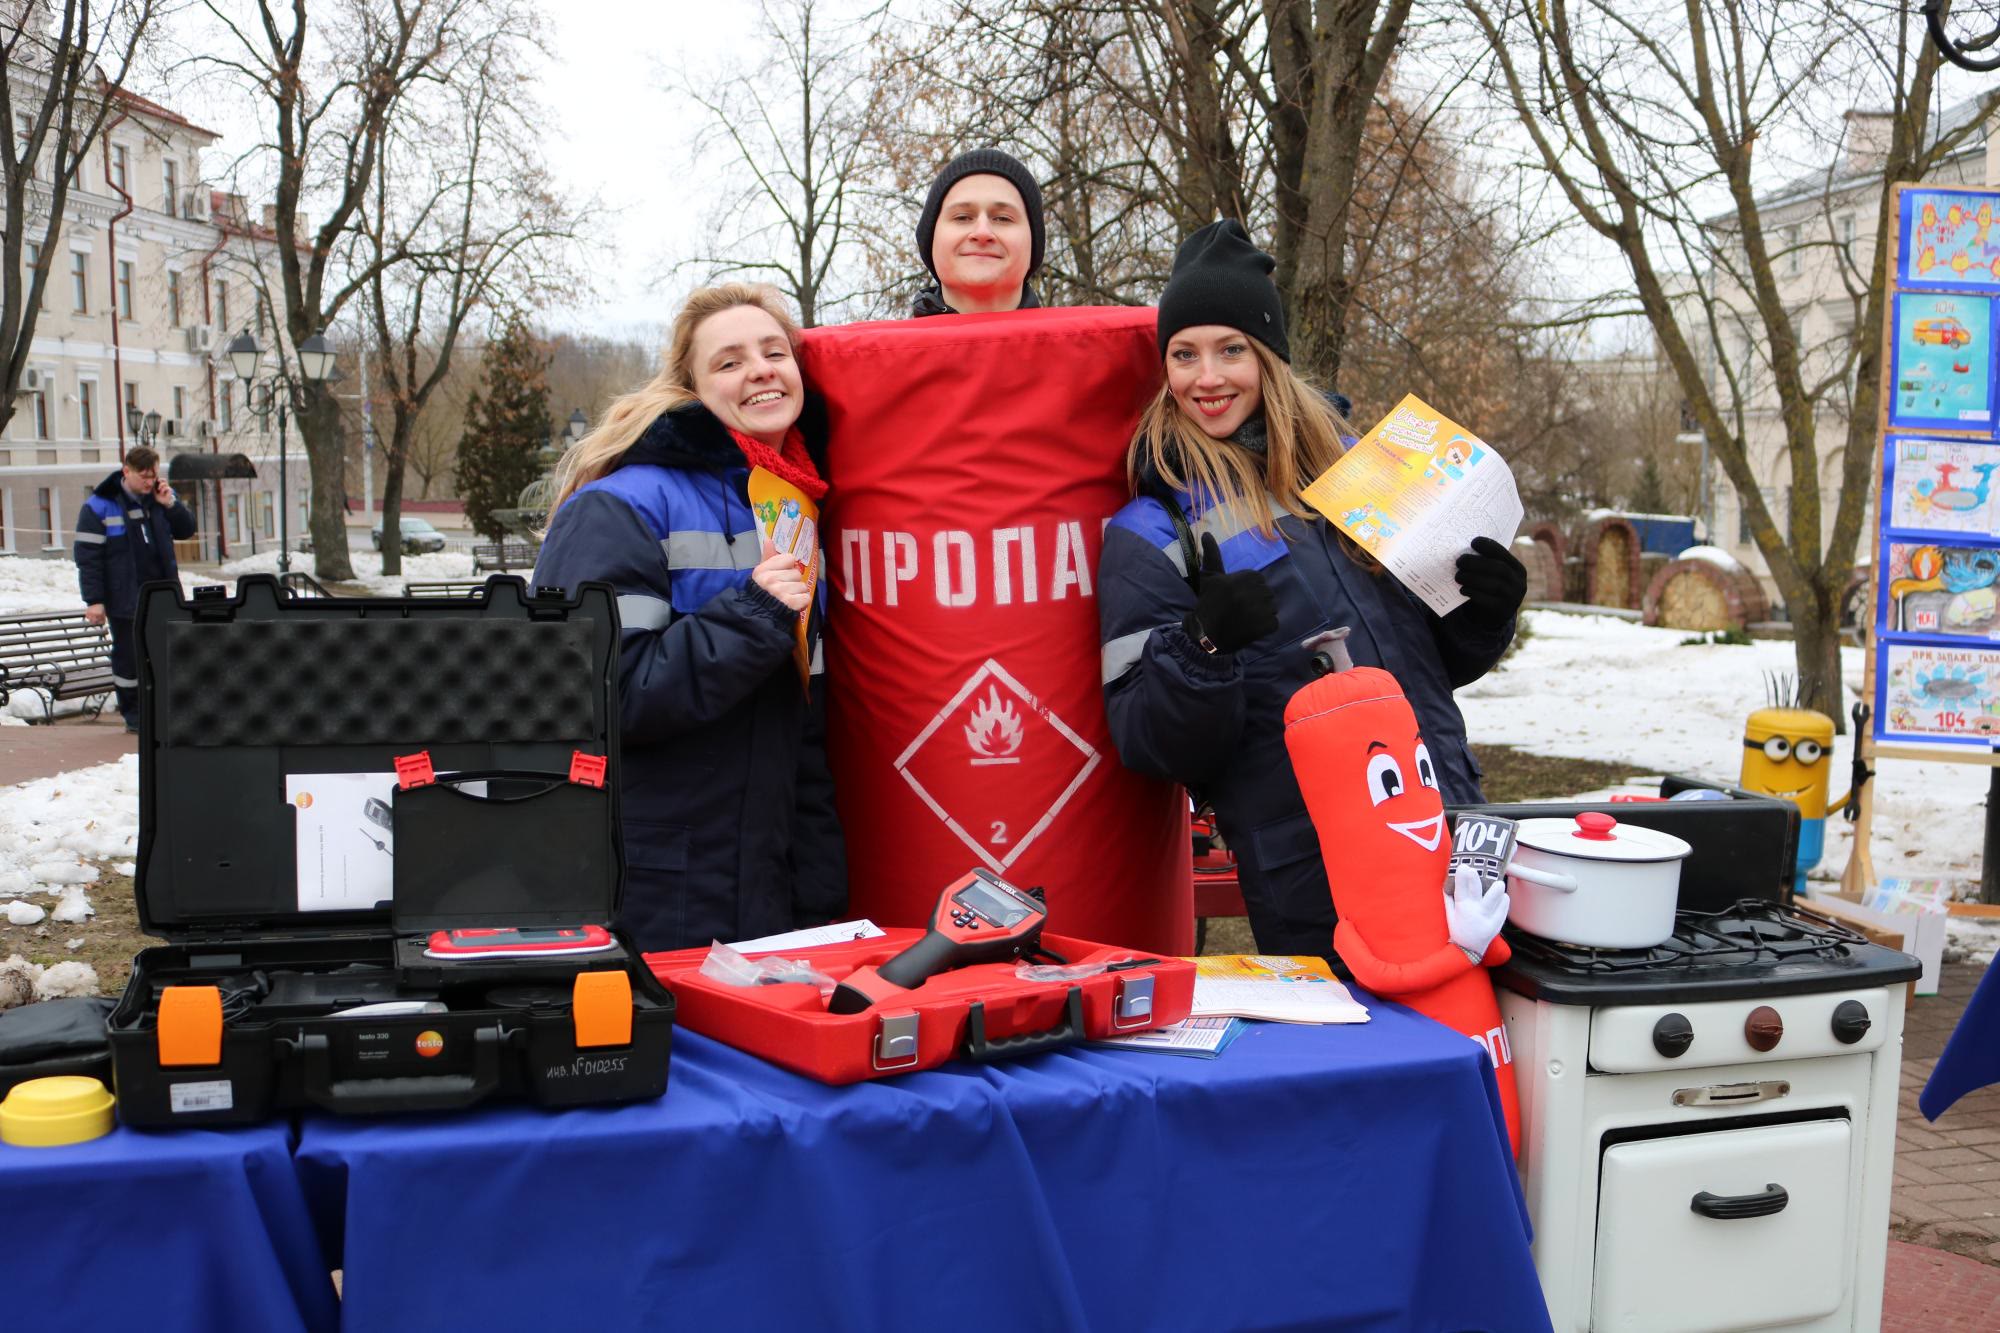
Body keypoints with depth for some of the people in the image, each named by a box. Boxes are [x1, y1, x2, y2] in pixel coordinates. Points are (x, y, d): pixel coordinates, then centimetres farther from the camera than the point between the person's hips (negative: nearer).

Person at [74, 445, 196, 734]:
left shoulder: (162, 496, 6)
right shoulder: (99, 506, -9)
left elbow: (186, 531, 10)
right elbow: (87, 556, -10)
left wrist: (170, 504, -8)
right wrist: (94, 600, -14)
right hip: (125, 599, -4)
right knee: (129, 657, 2)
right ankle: (134, 715, 13)